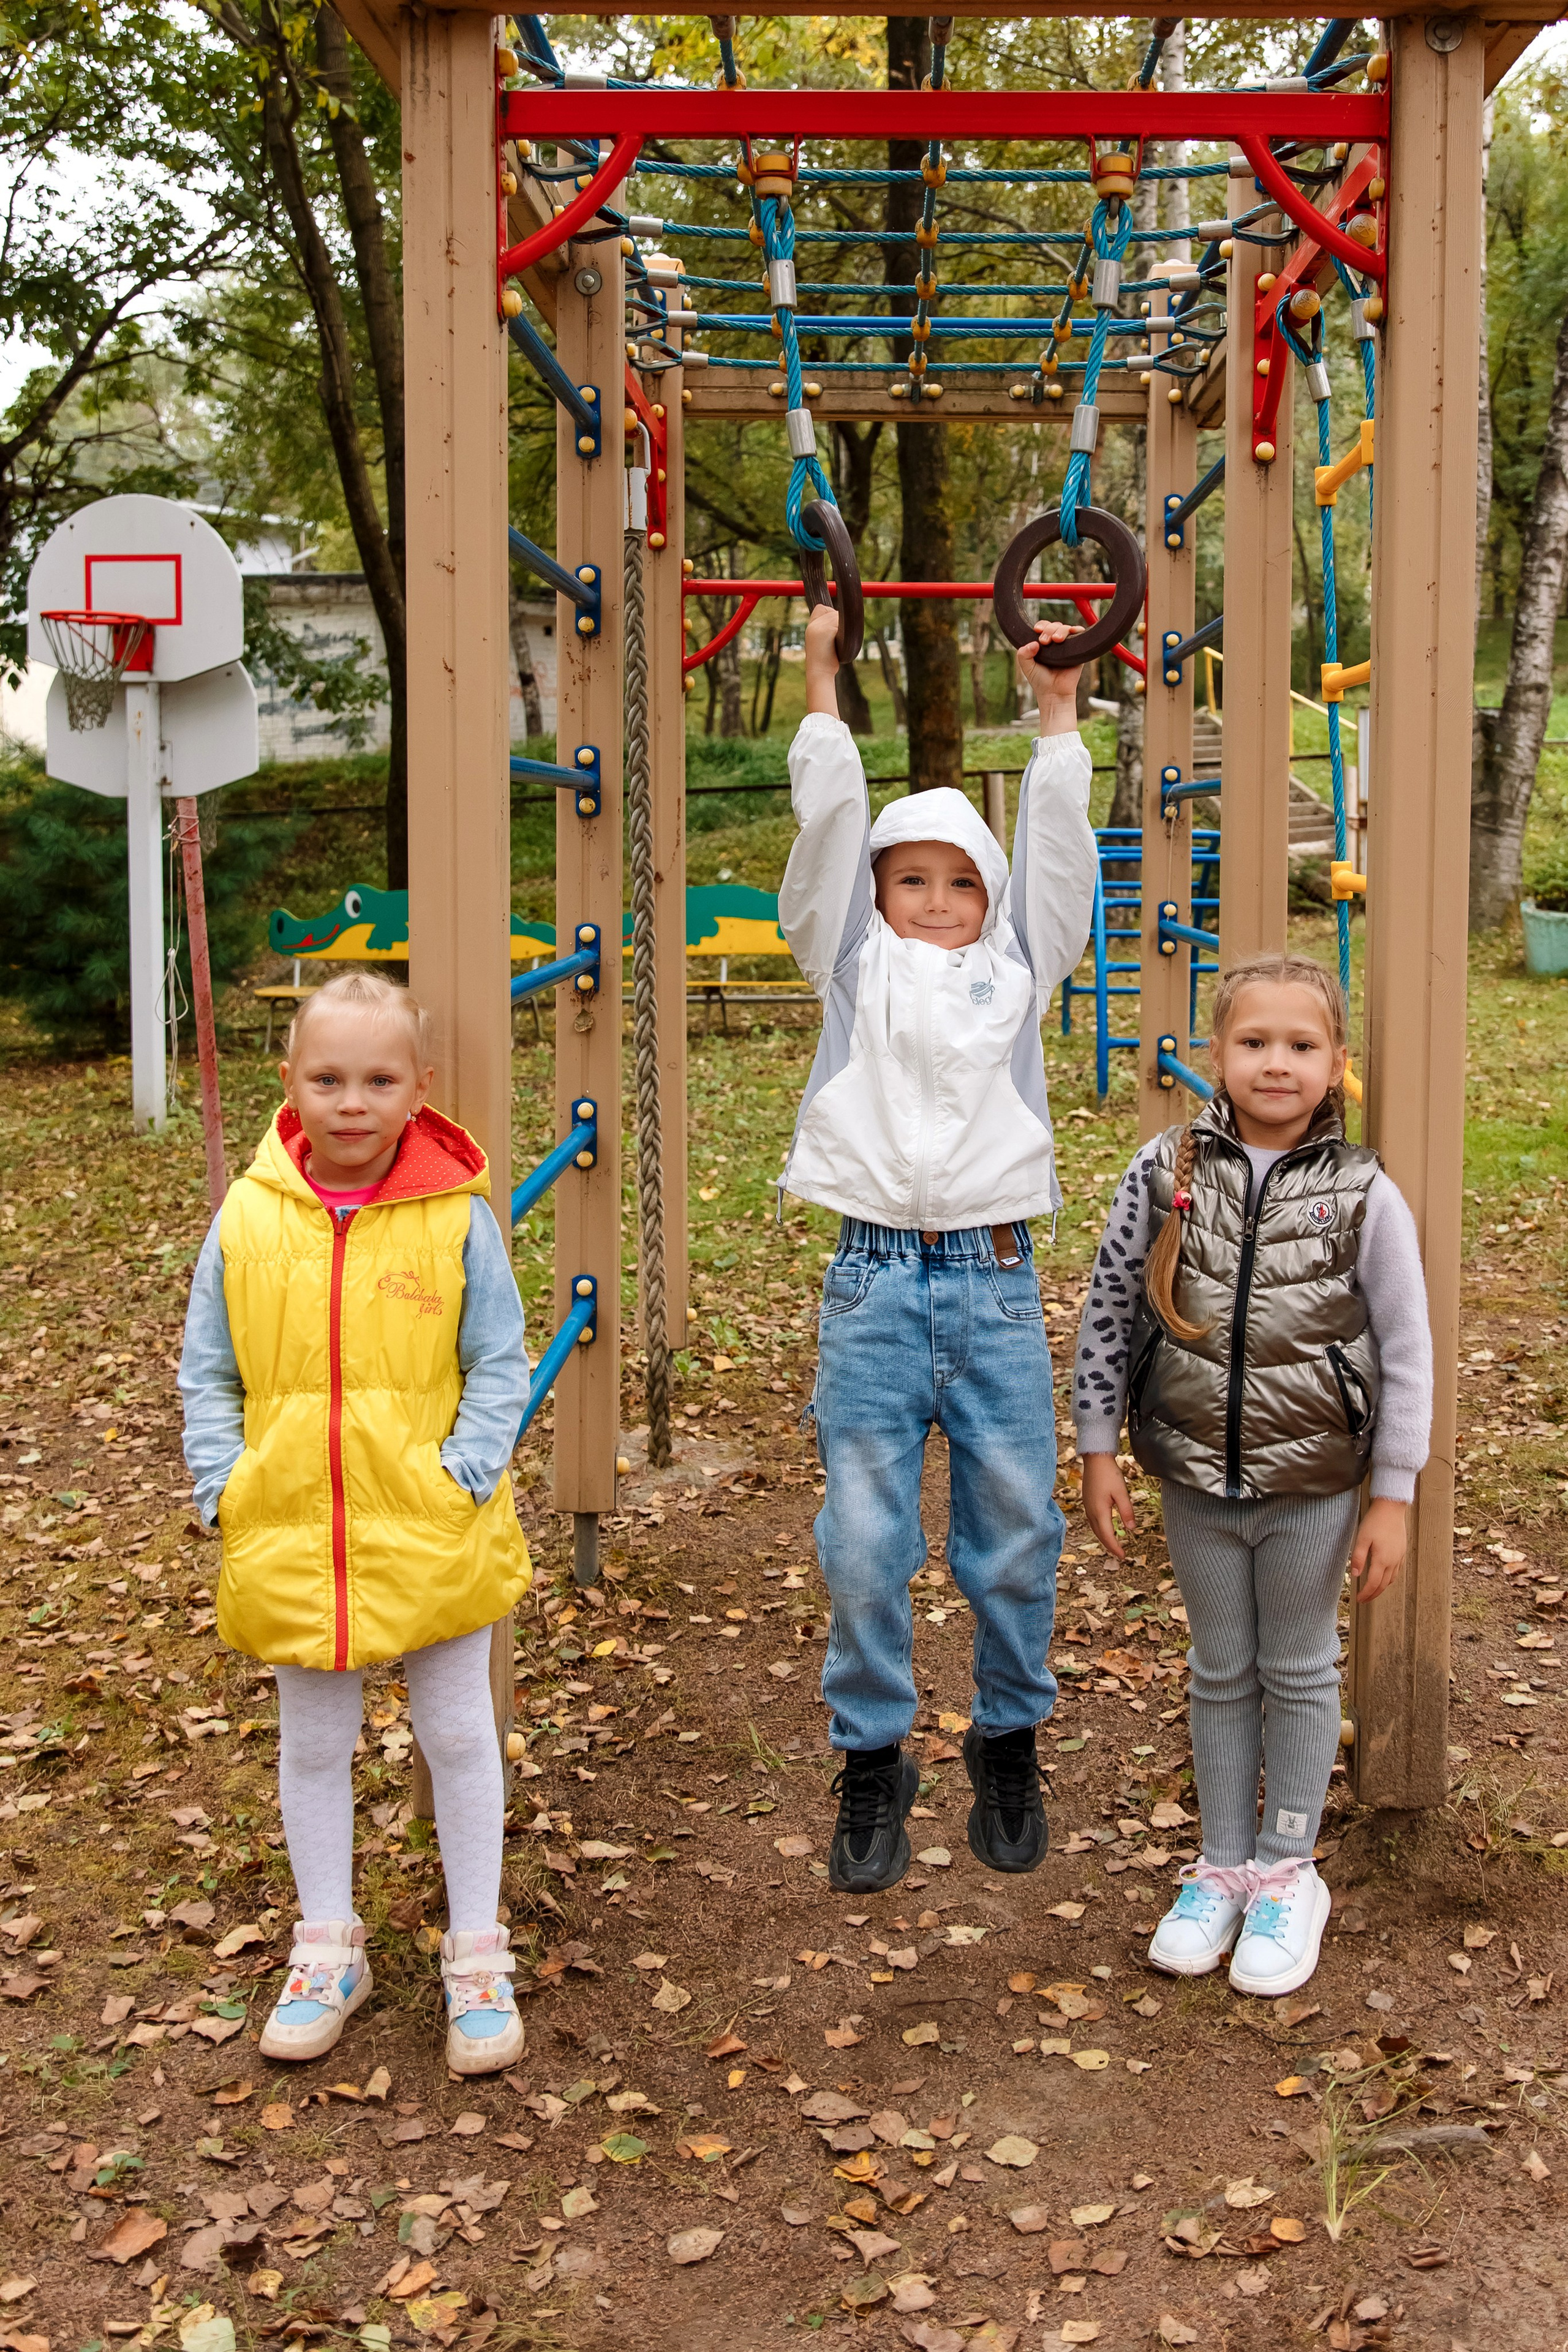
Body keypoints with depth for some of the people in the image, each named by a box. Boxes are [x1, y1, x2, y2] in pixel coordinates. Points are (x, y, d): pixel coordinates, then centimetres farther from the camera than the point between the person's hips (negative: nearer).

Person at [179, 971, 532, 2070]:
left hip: (432, 1535, -2)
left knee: (458, 1736, 10)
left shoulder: (457, 1217, -9)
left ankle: (477, 1953, 26)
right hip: (292, 1540, 2)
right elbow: (208, 1376, 4)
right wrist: (224, 1486, -6)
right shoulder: (248, 1219, -4)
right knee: (313, 1743, 16)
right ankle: (329, 1947, 34)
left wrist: (464, 1477, -14)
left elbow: (499, 1368, -3)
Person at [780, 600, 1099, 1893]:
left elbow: (1058, 852, 9)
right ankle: (874, 1762, 19)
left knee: (1015, 1538, 7)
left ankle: (1010, 1743, 28)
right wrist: (824, 689, 4)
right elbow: (827, 830, 5)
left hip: (996, 1282, 1)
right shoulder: (855, 965, 11)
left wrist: (1058, 714, 9)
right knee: (867, 1546, 2)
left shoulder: (1018, 966, 13)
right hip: (874, 1282, -1)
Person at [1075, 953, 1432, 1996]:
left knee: (1300, 1673, 14)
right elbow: (1109, 1311, 0)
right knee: (1221, 1674, 16)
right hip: (1197, 1477, 2)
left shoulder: (1364, 1196, -11)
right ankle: (1223, 1863, 32)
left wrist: (1392, 1499, -7)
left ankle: (1288, 1870, 30)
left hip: (1312, 1486, -1)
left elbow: (1407, 1354, -6)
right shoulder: (1166, 1171, -7)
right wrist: (1099, 1450, -1)